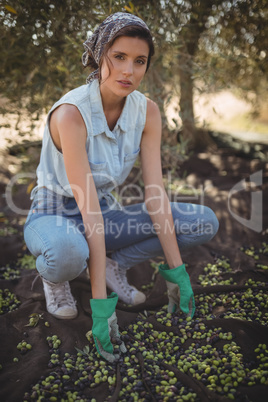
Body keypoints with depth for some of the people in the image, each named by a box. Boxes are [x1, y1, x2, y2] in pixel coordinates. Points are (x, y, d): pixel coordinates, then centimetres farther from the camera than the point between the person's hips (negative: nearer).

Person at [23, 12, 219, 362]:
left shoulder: (147, 111, -10)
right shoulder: (71, 113, -27)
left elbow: (155, 192, -13)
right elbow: (88, 210, -32)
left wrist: (176, 272, -16)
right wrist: (101, 302, -32)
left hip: (106, 211, 5)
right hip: (54, 215, -4)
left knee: (205, 223, -10)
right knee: (68, 253, -43)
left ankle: (115, 264, 2)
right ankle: (54, 278, -4)